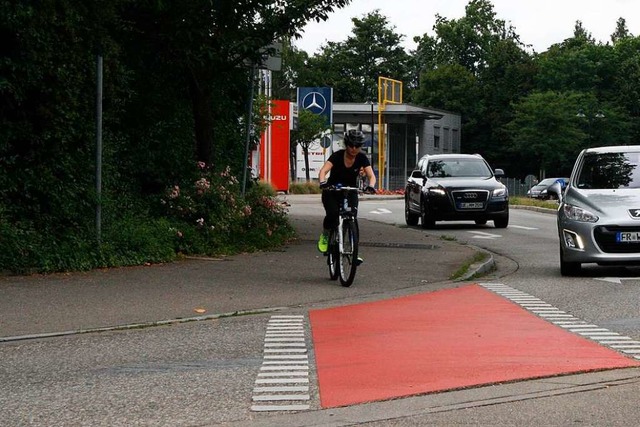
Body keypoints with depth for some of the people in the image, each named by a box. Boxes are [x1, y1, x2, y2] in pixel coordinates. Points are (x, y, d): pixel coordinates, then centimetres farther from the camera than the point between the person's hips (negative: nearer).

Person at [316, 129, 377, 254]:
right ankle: (325, 236, 2)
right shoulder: (337, 156, -17)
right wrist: (323, 182, -52)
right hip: (332, 192, -2)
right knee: (332, 214, -27)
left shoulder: (362, 158, -10)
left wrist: (371, 186, -43)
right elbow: (323, 171, -30)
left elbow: (371, 175, -20)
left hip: (350, 192, 2)